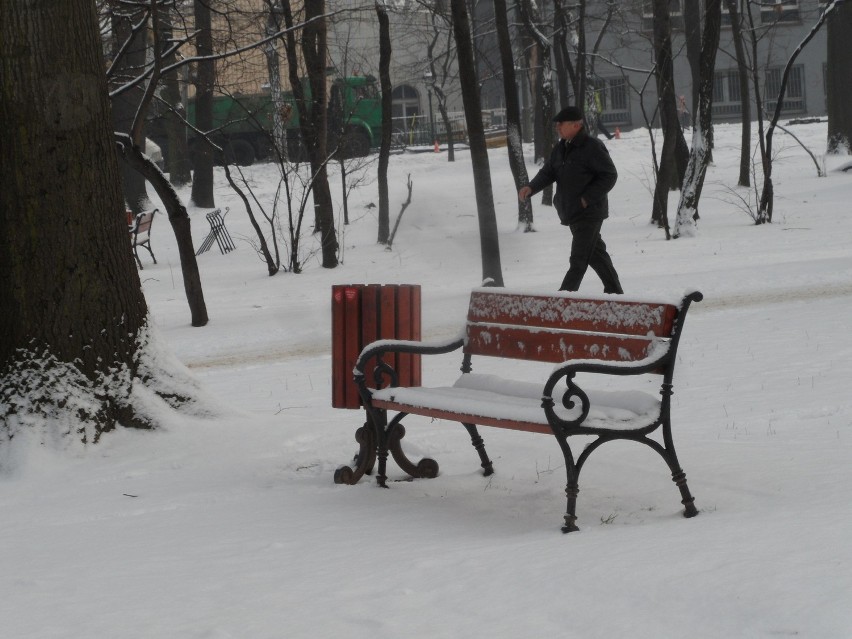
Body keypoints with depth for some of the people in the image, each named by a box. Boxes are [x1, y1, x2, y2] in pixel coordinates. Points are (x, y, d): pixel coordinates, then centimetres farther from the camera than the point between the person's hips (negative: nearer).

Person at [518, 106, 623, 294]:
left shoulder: (592, 147, -14)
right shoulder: (561, 148, 12)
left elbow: (610, 176, -14)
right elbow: (548, 172, 10)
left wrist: (587, 198, -18)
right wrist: (531, 187, -9)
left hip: (589, 212, -9)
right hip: (571, 213, 9)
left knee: (578, 259, -9)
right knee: (596, 254, 17)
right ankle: (614, 291, 28)